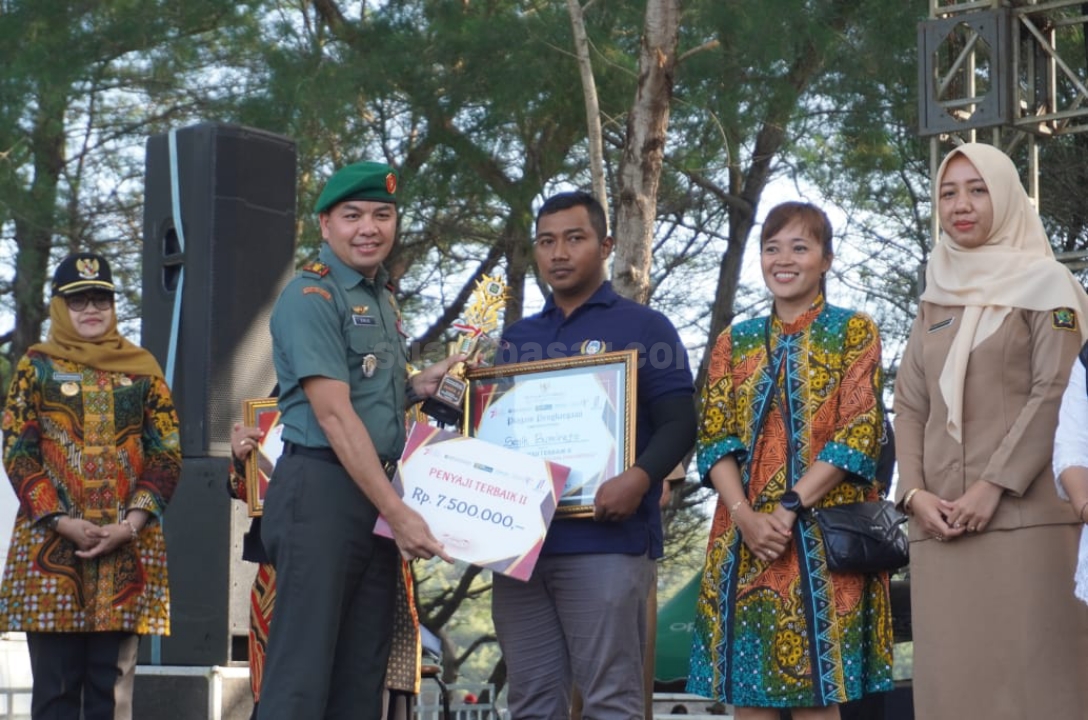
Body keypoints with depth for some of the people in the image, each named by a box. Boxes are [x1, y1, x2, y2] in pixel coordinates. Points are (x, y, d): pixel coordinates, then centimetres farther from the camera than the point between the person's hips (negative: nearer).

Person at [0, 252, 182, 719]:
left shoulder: (142, 369, 12)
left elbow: (167, 454, 6)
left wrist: (129, 524, -8)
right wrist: (64, 523, -11)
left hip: (126, 547, 1)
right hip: (52, 544, -1)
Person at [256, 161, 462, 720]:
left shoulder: (382, 298, 17)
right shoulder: (311, 297, -10)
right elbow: (335, 415, -17)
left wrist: (415, 385, 8)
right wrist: (399, 514, -21)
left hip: (375, 492, 9)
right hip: (321, 489, -9)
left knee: (363, 670, 9)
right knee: (302, 672, -9)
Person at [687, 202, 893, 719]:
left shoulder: (853, 332, 5)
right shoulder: (734, 342, 16)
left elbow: (859, 434, -5)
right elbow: (713, 438, 8)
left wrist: (791, 507, -14)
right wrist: (745, 517, -10)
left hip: (822, 536, -3)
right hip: (743, 540, 4)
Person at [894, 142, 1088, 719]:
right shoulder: (936, 300, 19)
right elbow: (909, 405, 15)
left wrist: (995, 485, -14)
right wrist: (914, 492, -1)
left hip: (1025, 514, -4)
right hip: (941, 521, 5)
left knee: (1030, 669, -9)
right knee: (953, 673, 0)